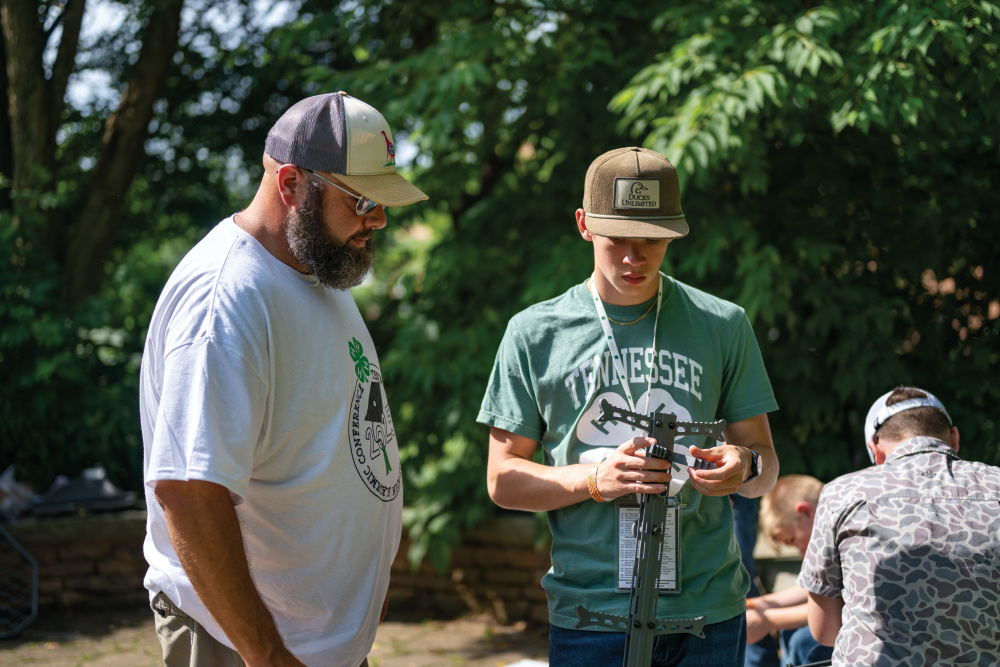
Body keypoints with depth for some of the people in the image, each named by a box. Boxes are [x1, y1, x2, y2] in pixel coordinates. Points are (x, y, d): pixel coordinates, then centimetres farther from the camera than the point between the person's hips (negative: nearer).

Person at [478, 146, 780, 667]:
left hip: (709, 609, 1)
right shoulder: (534, 334, 3)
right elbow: (503, 480, 3)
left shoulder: (723, 326, 7)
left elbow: (765, 460, 10)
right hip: (589, 615, -1)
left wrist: (744, 469, -14)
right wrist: (596, 479, -14)